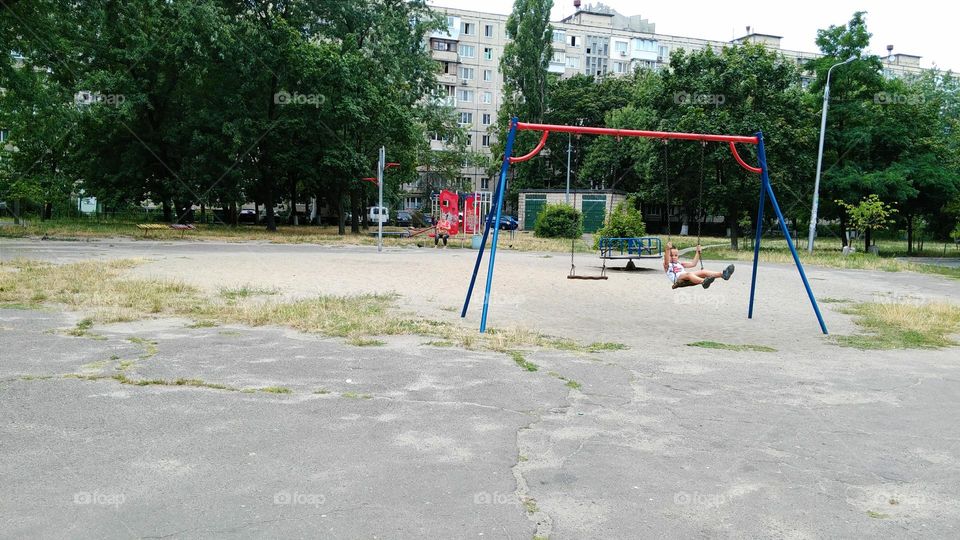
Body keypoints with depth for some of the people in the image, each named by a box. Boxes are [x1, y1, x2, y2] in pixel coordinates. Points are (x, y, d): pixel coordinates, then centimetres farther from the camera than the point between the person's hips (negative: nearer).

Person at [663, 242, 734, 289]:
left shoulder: (680, 264, 39)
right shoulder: (668, 266, 17)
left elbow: (693, 264, 38)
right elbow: (666, 261, -8)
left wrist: (698, 252, 33)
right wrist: (668, 249, -23)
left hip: (687, 278, 7)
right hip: (678, 278, -7)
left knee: (703, 272, -15)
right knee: (688, 274, -39)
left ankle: (723, 274, -34)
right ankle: (703, 281, -70)